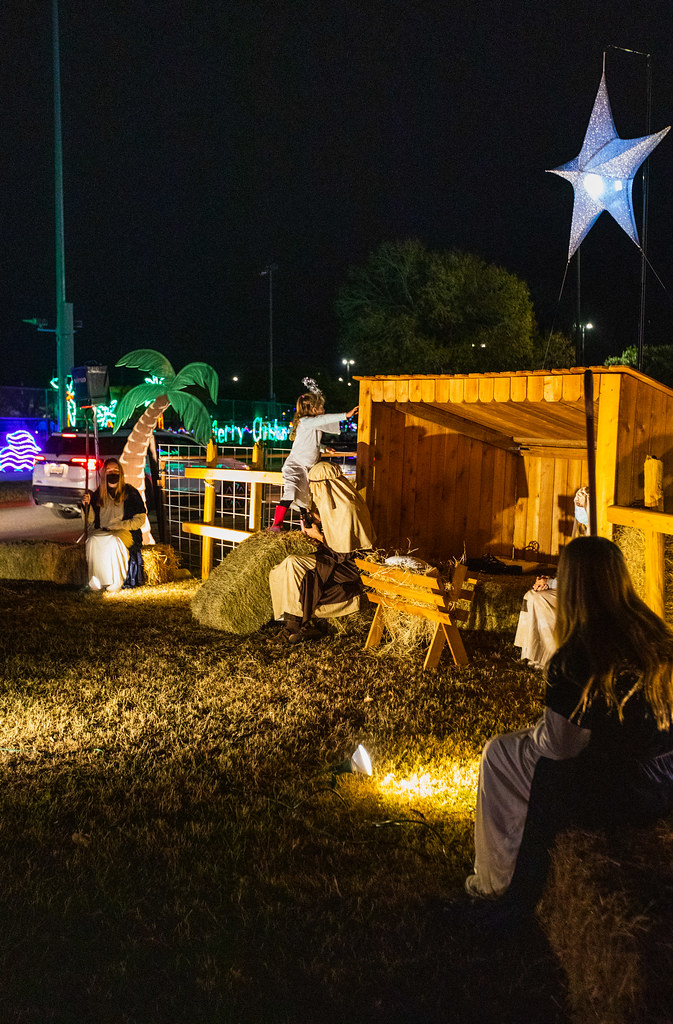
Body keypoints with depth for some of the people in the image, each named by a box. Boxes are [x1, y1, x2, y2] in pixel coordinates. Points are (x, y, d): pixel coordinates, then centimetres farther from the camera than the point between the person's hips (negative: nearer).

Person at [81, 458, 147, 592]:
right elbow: (91, 521, 14)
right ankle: (95, 583, -29)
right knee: (92, 541, -31)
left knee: (113, 541, -37)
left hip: (125, 532, -3)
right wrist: (87, 505, -4)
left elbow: (140, 519, 0)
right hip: (102, 531, 3)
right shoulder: (98, 495, 14)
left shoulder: (130, 493, 4)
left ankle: (116, 583, -31)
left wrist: (117, 526, -10)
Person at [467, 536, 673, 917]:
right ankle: (523, 886, 43)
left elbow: (560, 744, -13)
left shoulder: (575, 658, -20)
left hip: (616, 795, -7)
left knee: (499, 753, 16)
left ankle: (496, 882, 32)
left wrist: (532, 733, 9)